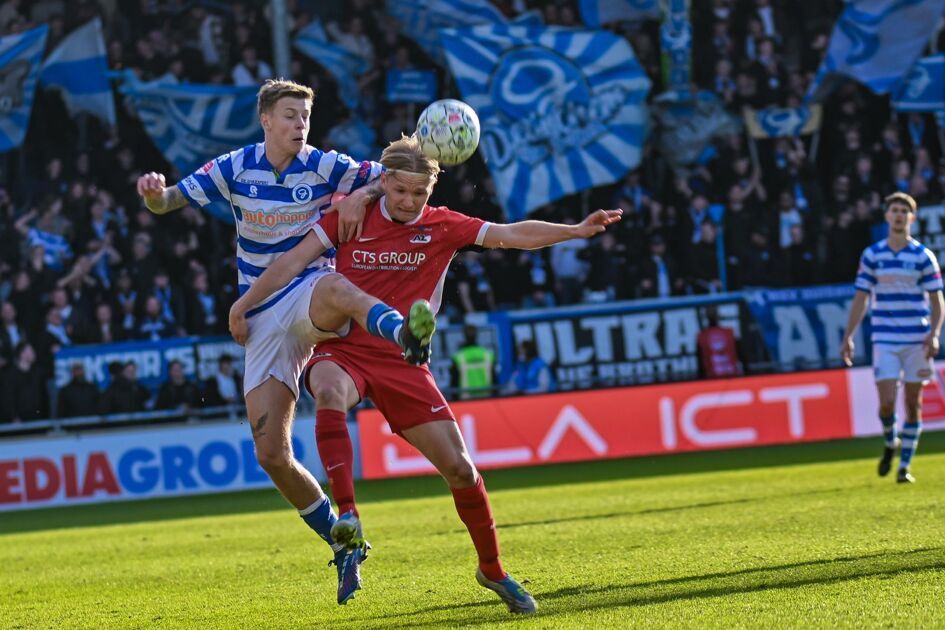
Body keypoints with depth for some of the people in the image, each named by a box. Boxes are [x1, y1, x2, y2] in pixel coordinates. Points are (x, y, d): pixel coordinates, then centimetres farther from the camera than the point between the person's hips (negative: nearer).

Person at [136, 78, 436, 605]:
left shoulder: (324, 167, -3)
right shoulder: (235, 169, 4)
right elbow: (168, 203, 6)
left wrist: (361, 194, -25)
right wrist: (154, 192, -19)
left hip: (310, 296, -3)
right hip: (263, 319, 3)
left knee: (335, 287, -44)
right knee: (272, 454, -4)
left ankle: (405, 334, -76)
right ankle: (344, 547, 11)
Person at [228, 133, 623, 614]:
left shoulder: (443, 227, 2)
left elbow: (513, 235, -3)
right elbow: (294, 261, 0)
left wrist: (575, 231, -13)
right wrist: (245, 304, -3)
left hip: (404, 362, 2)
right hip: (343, 350, -2)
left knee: (459, 467, -3)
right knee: (329, 392, -40)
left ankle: (492, 570, 17)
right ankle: (346, 515, -45)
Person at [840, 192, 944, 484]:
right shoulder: (871, 255, 4)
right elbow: (861, 299, 8)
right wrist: (848, 337, 3)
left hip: (917, 341, 0)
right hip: (884, 339, 0)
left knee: (913, 402, 1)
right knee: (887, 402, -10)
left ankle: (905, 465, 10)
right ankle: (890, 442, 21)